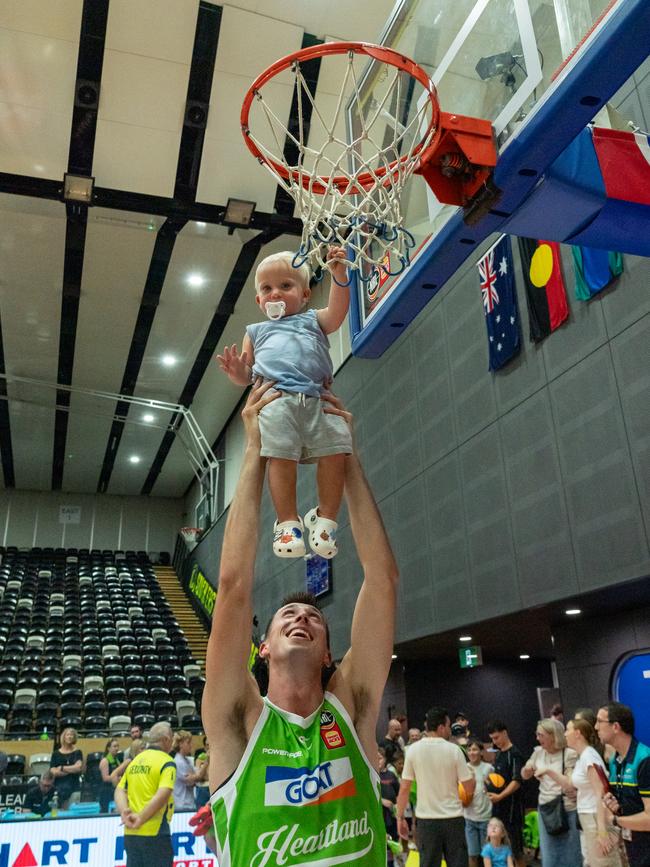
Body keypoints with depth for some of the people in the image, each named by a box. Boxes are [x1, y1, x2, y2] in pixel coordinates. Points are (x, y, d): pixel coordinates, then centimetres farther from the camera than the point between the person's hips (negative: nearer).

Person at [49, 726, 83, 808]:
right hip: (59, 789, 1)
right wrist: (72, 769, -6)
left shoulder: (77, 752, 7)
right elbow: (53, 772, -2)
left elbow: (78, 767, -6)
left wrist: (62, 768, -3)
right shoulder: (56, 754, 8)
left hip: (74, 788, -1)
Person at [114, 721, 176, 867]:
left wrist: (124, 812, -10)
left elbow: (120, 790, 5)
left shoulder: (135, 761, 13)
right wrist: (141, 818, -20)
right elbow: (162, 794, -21)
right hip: (155, 833, -7)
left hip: (130, 833, 7)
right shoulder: (166, 762, -8)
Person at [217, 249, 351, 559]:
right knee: (281, 456, -16)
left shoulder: (314, 320, 27)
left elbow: (337, 312, 4)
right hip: (275, 398, 0)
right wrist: (237, 371, -2)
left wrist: (338, 273, -9)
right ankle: (288, 521, -6)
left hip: (316, 399, 0)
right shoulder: (256, 331, 30)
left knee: (334, 452, -14)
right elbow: (247, 376, 22)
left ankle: (325, 517, 1)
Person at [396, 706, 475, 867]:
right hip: (453, 818, -1)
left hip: (426, 819, 1)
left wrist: (400, 818, 7)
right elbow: (470, 789, -2)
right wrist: (472, 776, 19)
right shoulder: (454, 750, -6)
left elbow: (404, 789, -2)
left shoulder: (413, 750, -3)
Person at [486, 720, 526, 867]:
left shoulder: (515, 754, -13)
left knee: (515, 848, 0)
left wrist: (500, 796, -28)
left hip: (511, 806, -8)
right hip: (498, 805, 8)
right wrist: (489, 780, 4)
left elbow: (517, 781, -20)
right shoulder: (498, 754, 12)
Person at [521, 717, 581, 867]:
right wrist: (527, 768, -6)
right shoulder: (538, 752, 4)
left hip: (567, 812, -5)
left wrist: (549, 771, -24)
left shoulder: (569, 754, -14)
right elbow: (525, 776, 16)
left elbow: (571, 785, -19)